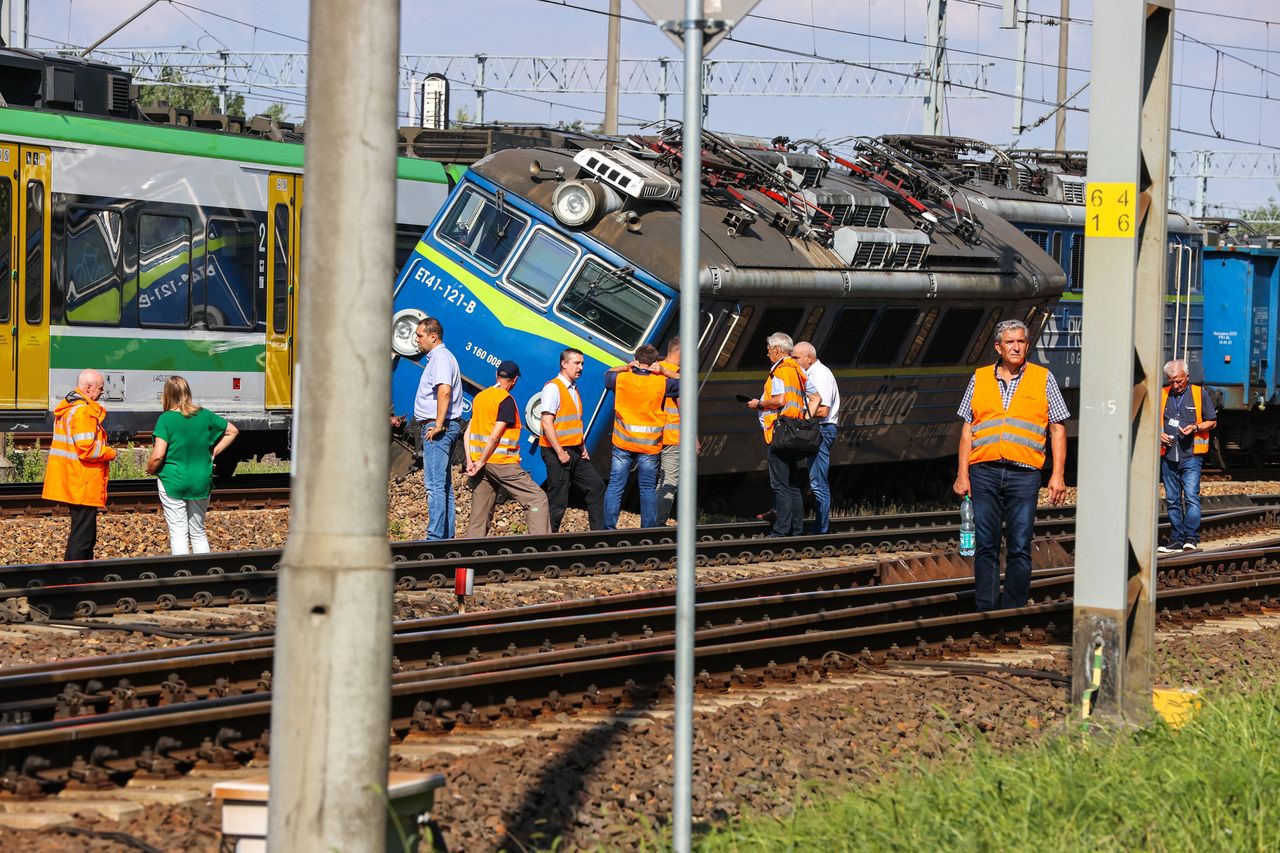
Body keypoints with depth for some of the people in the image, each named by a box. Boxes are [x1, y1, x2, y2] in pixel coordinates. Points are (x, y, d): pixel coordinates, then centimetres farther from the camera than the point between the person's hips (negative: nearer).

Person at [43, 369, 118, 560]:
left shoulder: (67, 406, 16)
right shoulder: (83, 411, -17)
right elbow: (87, 449, -23)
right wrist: (110, 453, -7)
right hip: (83, 485, -10)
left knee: (85, 534, 18)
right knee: (83, 536, -6)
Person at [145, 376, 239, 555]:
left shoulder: (166, 419, -12)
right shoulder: (204, 415, 1)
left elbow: (158, 455, -18)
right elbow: (233, 431, 11)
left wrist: (150, 470, 2)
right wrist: (214, 452, 13)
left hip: (173, 482, -4)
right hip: (201, 482, 4)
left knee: (178, 532, 0)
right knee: (198, 532, 15)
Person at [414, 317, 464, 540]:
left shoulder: (440, 358, -13)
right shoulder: (438, 357, 20)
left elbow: (444, 391, -26)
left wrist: (438, 425, -26)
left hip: (437, 428, -11)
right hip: (444, 427, 11)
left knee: (435, 484, -13)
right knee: (444, 484, 12)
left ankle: (436, 536, -16)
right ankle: (447, 535, 14)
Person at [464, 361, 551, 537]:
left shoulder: (479, 397, 14)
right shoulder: (506, 400, -10)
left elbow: (468, 433, 14)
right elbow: (495, 435, -17)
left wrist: (470, 462, 9)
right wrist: (482, 462, -11)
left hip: (481, 464, 8)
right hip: (503, 463, -8)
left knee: (479, 514, 10)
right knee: (537, 499, -4)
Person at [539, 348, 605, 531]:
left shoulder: (573, 389, 16)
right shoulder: (553, 388, -11)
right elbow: (547, 422, -18)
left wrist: (583, 448, 11)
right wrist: (560, 453, -20)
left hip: (575, 452, 9)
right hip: (557, 452, -9)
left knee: (596, 486, 9)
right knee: (558, 502, -6)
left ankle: (598, 534, 15)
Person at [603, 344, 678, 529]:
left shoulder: (622, 379, -4)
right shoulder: (661, 383, -8)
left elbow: (608, 373, 19)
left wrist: (626, 367, 6)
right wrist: (663, 372, 0)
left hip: (623, 444, 1)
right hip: (649, 445, -1)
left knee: (615, 486, 6)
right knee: (648, 489, 7)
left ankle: (609, 527, 3)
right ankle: (649, 529, 7)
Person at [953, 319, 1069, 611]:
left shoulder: (1043, 379, 9)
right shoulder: (980, 379, 13)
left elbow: (1057, 429, 7)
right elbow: (967, 429, 14)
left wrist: (1057, 475, -1)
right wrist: (962, 475, 6)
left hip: (1024, 474, -1)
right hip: (984, 472, 1)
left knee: (1020, 549, -2)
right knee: (985, 547, 1)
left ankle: (1014, 612, 4)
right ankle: (986, 612, 4)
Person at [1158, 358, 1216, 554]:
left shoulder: (1200, 394, 2)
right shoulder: (1162, 395, 10)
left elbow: (1212, 422, 6)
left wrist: (1195, 428, -12)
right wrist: (1159, 434, -1)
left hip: (1191, 455, -4)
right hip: (1168, 455, 4)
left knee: (1191, 496, -13)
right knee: (1172, 500, 7)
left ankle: (1191, 537, -12)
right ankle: (1176, 539, 11)